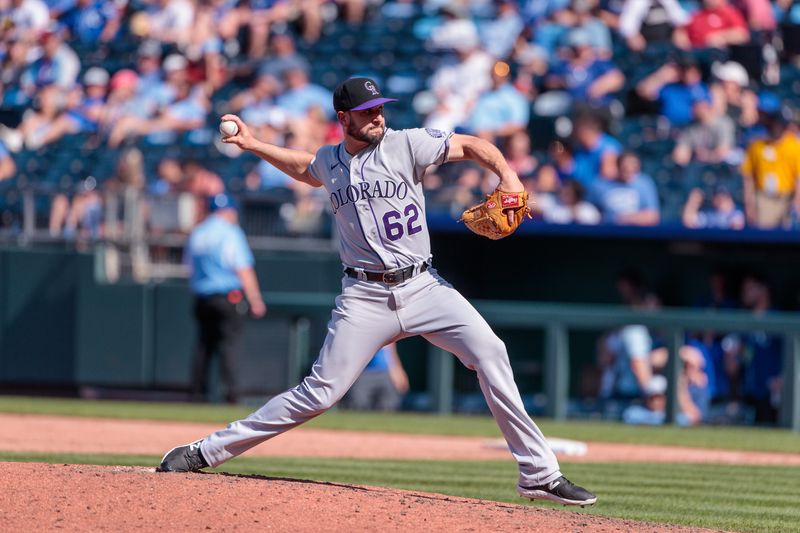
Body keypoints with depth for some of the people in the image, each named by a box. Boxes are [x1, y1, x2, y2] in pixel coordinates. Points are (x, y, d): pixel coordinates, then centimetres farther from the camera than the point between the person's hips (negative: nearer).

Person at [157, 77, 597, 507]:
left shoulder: (405, 145, -1)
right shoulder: (329, 162, 9)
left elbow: (472, 145, 1)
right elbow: (303, 168, 34)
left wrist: (507, 175, -16)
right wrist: (253, 145, 27)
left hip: (422, 285, 0)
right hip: (365, 295, 1)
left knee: (489, 352, -19)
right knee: (320, 393, -6)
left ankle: (539, 474, -13)